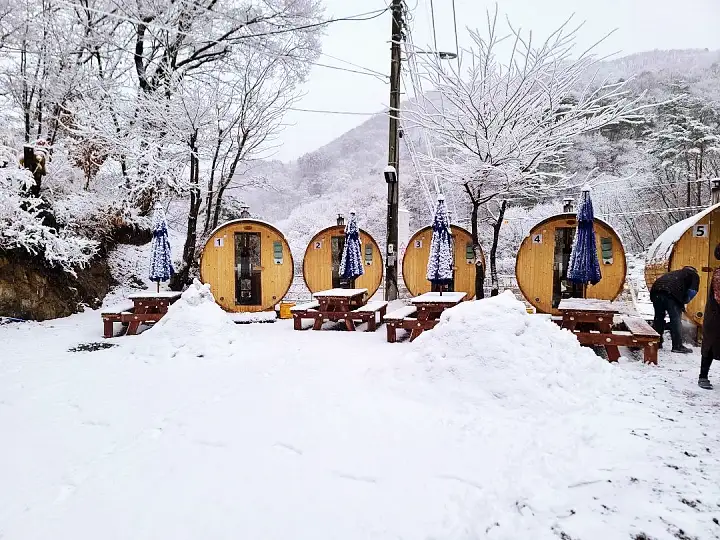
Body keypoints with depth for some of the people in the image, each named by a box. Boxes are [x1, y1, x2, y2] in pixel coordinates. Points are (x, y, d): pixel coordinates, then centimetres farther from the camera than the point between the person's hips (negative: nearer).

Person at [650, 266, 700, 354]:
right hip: (672, 293, -6)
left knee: (659, 317, 17)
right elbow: (692, 291, 5)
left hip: (656, 290, 6)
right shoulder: (694, 275, 23)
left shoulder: (676, 273, 39)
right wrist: (683, 302, 17)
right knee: (676, 320, 3)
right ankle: (678, 346, 7)